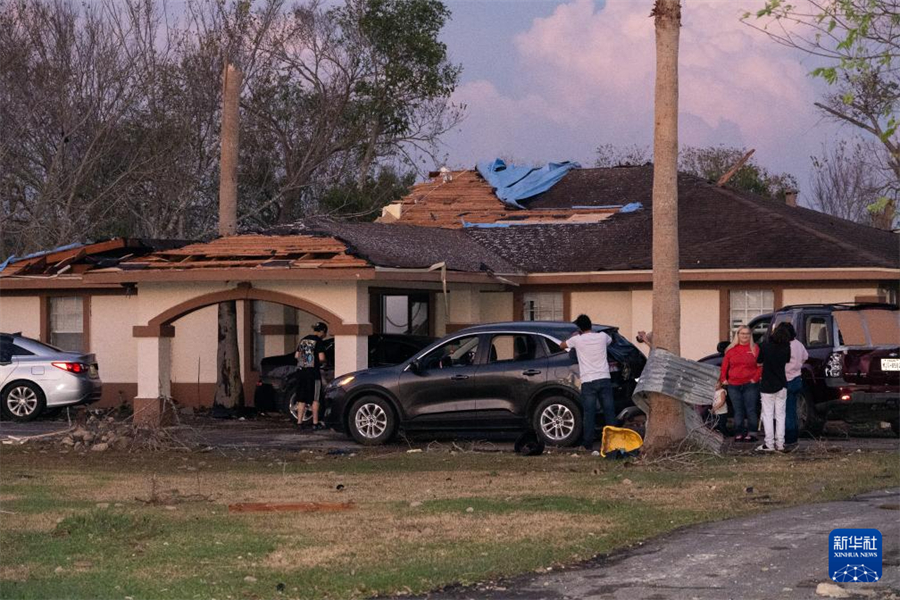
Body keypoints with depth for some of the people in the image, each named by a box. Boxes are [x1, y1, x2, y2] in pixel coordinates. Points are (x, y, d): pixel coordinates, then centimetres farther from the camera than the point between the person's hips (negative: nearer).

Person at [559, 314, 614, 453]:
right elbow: (610, 341, 31)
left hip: (588, 382, -2)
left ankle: (588, 445, -1)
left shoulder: (577, 339, -2)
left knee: (589, 414, -1)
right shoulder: (602, 336, 5)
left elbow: (562, 345, 18)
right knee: (609, 412, 5)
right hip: (604, 379, 2)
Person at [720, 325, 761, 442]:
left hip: (750, 384, -3)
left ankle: (752, 433, -1)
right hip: (734, 386, 3)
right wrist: (723, 379, 2)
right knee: (738, 411, 6)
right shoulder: (731, 349, 10)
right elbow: (724, 366, 11)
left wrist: (755, 378, -9)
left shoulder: (755, 349, 3)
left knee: (751, 410, -4)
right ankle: (739, 434, 9)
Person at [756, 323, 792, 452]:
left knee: (768, 415, 1)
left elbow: (759, 363, -2)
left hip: (767, 385, -3)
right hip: (782, 385, 3)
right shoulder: (786, 348, -5)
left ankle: (769, 444, -3)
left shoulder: (765, 346, -13)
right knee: (780, 415, 10)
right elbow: (787, 362, 9)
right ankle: (780, 444, 8)